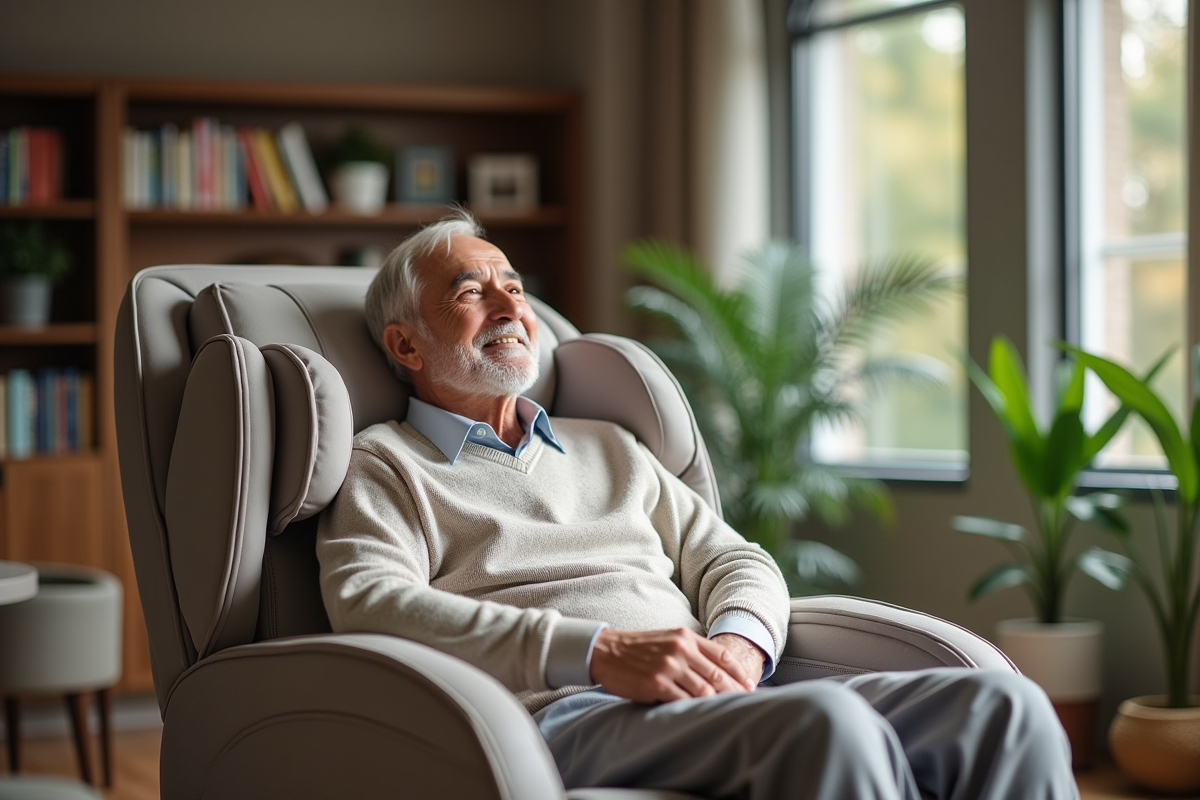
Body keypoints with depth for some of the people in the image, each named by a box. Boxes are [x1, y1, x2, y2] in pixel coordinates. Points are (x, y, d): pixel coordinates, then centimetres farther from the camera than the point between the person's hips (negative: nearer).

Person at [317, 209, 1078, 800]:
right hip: (568, 711, -6)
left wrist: (738, 643, -3)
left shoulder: (608, 447, 33)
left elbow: (733, 560, 25)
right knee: (828, 723, -37)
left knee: (1004, 707, -19)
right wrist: (601, 652, -17)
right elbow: (371, 604, -5)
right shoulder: (380, 466, 15)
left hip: (727, 700, 6)